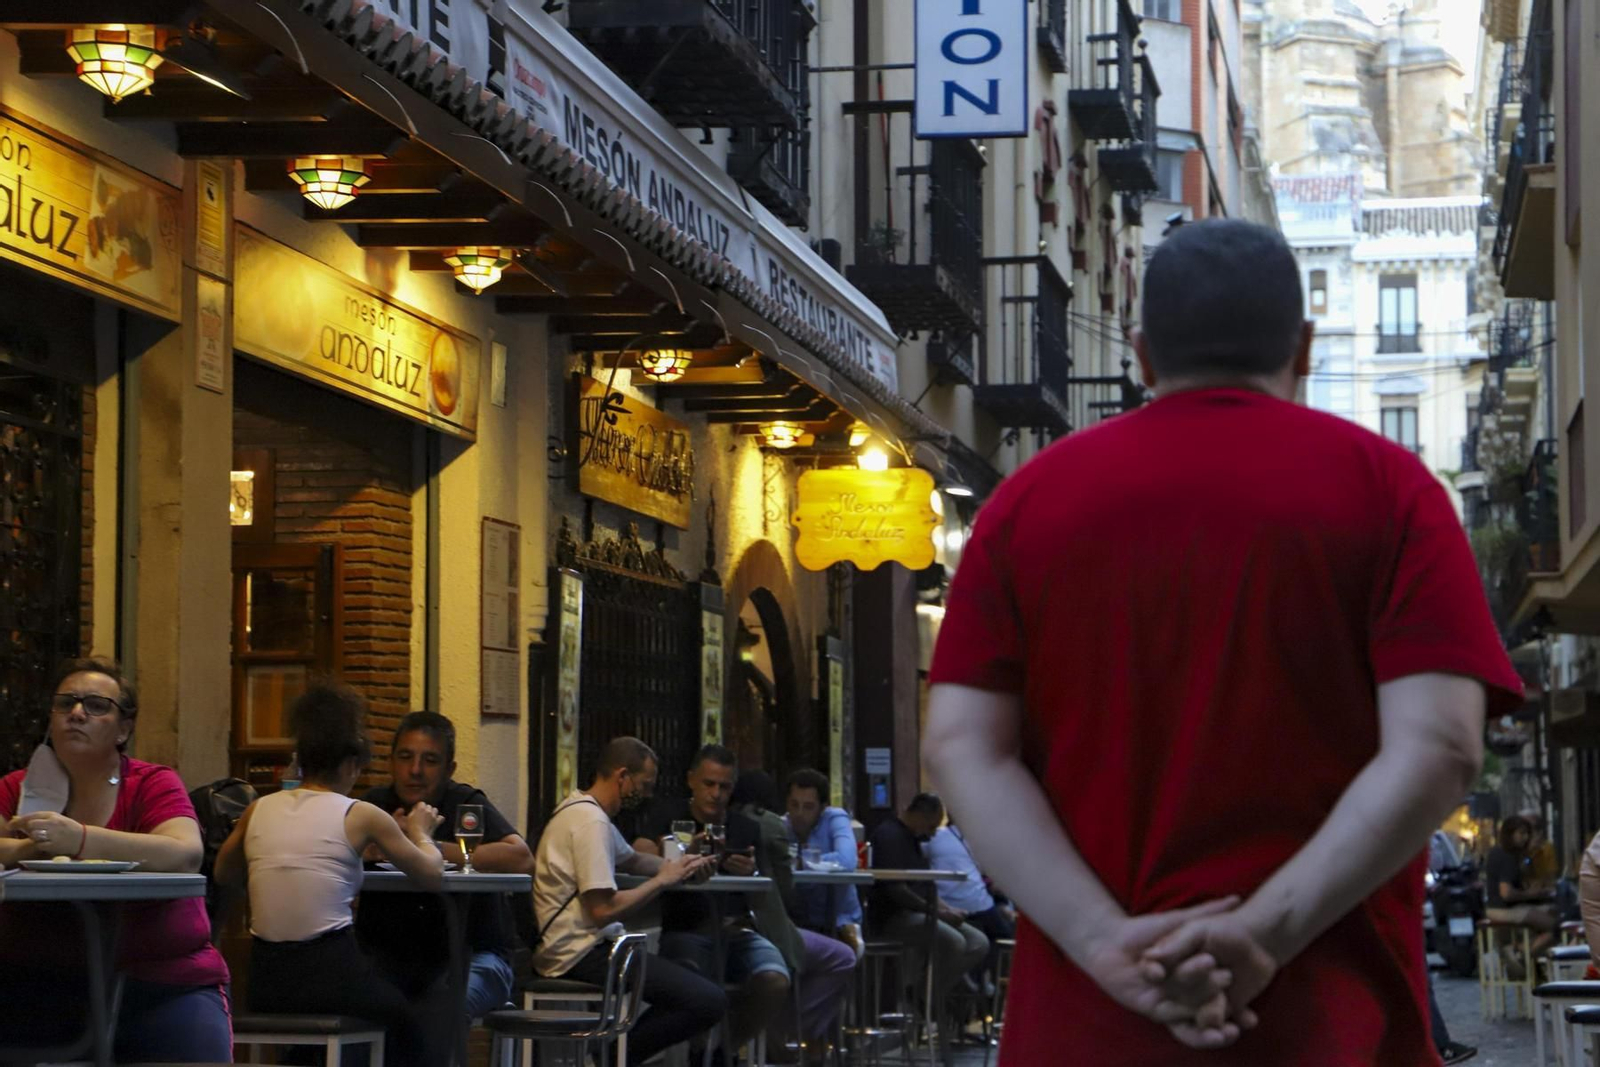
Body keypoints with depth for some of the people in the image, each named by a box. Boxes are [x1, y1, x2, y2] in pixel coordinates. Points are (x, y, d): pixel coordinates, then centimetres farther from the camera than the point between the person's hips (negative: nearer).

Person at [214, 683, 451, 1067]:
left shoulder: (259, 809, 8)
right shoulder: (360, 815, -4)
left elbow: (224, 874, 26)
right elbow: (432, 876, 4)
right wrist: (420, 832, 22)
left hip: (265, 983, 5)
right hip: (331, 975, -5)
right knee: (432, 1007, 23)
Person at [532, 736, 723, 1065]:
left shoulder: (582, 810, 17)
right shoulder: (591, 822, -16)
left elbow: (630, 859, 32)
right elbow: (603, 910, -22)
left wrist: (677, 865, 13)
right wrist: (662, 881, -9)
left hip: (566, 948, 11)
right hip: (580, 952, -11)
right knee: (708, 1001, -19)